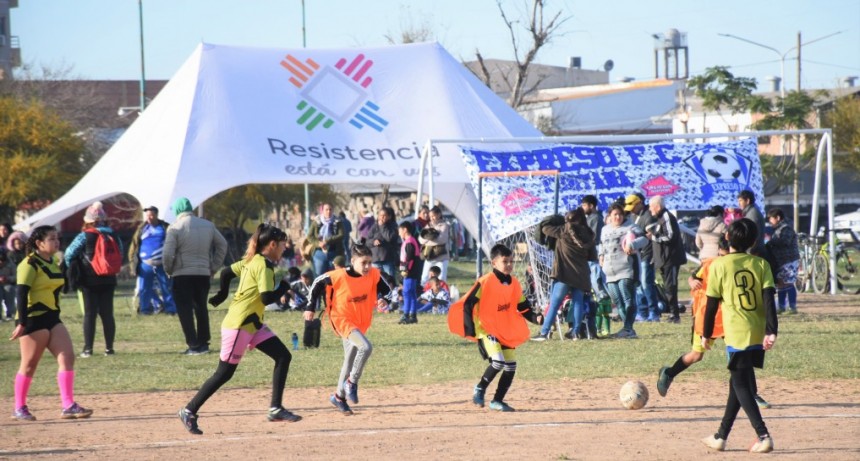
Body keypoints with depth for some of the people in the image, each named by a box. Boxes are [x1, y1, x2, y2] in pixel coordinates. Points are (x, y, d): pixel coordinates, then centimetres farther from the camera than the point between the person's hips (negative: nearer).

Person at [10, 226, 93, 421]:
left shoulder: (54, 263, 15)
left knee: (67, 357, -4)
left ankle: (68, 406, -6)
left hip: (52, 319, 8)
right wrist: (21, 323, -22)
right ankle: (19, 408, 11)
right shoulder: (30, 265, -12)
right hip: (33, 319, -8)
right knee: (29, 364, -1)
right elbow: (22, 294, -17)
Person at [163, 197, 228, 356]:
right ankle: (203, 342, 19)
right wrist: (214, 267, 16)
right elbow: (222, 245, 13)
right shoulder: (207, 225, 6)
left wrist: (169, 270, 3)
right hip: (204, 274, 5)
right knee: (201, 308, 18)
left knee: (185, 310, 1)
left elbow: (167, 254, -15)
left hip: (182, 275, -5)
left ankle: (194, 345, -5)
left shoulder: (175, 228, -10)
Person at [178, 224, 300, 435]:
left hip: (254, 324, 10)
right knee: (224, 373, -4)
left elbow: (227, 271, 19)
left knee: (283, 356, 3)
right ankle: (189, 411, 6)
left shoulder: (252, 261, 10)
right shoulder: (263, 266, -17)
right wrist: (284, 287, -9)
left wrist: (222, 294, 31)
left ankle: (276, 409, 3)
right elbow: (267, 298, -25)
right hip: (239, 325, -10)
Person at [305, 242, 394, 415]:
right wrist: (311, 307, -3)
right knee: (366, 347, -28)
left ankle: (339, 396, 35)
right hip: (343, 320, -6)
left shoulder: (374, 274, -13)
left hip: (361, 322, 6)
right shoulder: (339, 276, -23)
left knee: (350, 361, 17)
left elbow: (388, 284, 4)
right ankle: (352, 383, -11)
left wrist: (383, 299, -16)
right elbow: (318, 283, -8)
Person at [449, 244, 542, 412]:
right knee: (498, 361, -22)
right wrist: (470, 329, -22)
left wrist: (535, 317, -8)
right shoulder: (485, 282, -16)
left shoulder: (514, 284, 3)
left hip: (507, 331, 7)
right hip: (486, 329, -7)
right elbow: (468, 304, -15)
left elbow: (523, 307, 10)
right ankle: (480, 389, 3)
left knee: (511, 366, 3)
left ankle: (497, 401, 17)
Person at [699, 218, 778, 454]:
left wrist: (706, 334, 9)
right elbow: (769, 299, -7)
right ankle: (721, 436, 25)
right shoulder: (761, 264, 4)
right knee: (739, 382, 17)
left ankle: (763, 436, -16)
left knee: (741, 385, 0)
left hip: (737, 335, -5)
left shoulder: (720, 265, -4)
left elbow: (712, 303, -1)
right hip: (759, 335, 5)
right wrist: (771, 331, -10)